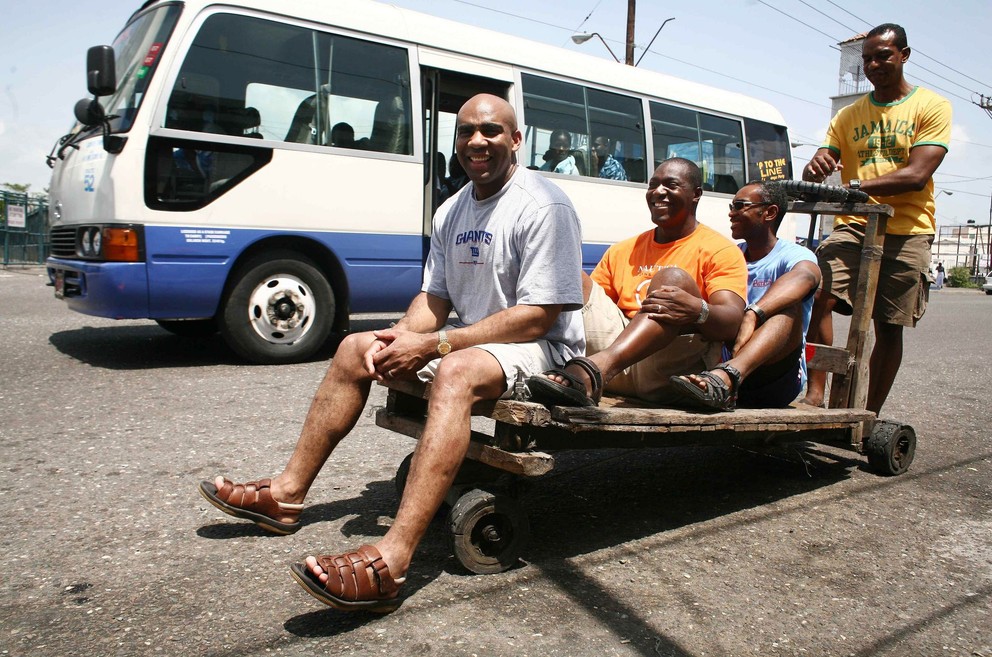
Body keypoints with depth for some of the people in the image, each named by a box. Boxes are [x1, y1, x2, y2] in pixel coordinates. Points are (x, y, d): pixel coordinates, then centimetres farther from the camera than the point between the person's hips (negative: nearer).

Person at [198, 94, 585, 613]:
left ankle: (390, 561, -46)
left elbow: (537, 317, -22)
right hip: (469, 338, 9)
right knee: (355, 348, 4)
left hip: (539, 347, -8)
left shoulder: (544, 207, -15)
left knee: (456, 371, -39)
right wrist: (399, 336, -11)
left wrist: (434, 345, -23)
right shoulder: (451, 211, 11)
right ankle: (287, 494, 9)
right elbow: (435, 297, 12)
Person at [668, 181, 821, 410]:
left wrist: (752, 315, -45)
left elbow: (805, 276, -27)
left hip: (775, 378, -4)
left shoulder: (793, 255, -1)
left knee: (789, 305, -29)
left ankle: (726, 376, -53)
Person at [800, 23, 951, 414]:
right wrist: (815, 168, -20)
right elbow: (823, 158, 7)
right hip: (853, 225, 2)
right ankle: (815, 395, -20)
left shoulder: (931, 106, 4)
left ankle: (871, 416, 8)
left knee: (889, 327, -1)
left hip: (907, 231, -2)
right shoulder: (849, 115, 17)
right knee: (820, 297, -22)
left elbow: (917, 175, -11)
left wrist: (854, 185, -25)